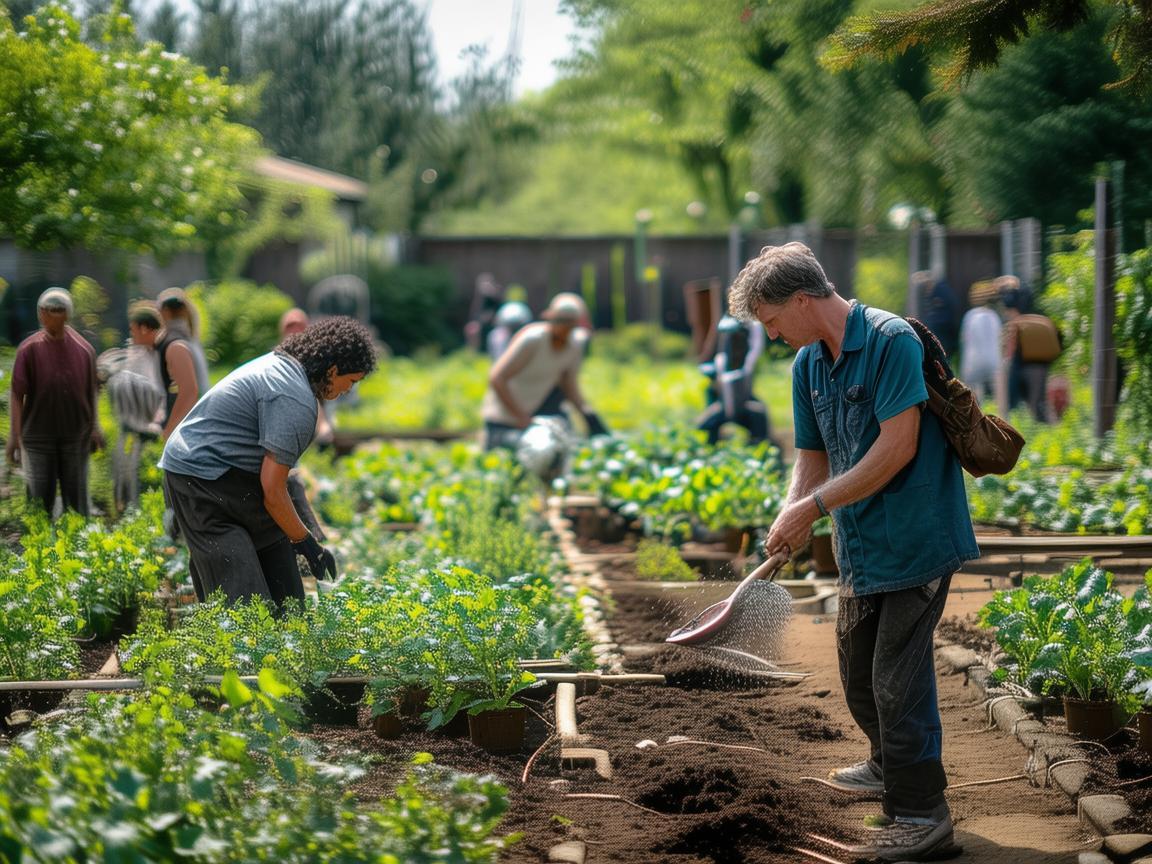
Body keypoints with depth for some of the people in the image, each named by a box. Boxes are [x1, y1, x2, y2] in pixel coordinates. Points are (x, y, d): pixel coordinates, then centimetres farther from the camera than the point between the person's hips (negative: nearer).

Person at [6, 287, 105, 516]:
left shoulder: (84, 349, -2)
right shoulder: (29, 349, -8)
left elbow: (91, 392, 8)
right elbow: (17, 395, -7)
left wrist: (94, 428, 9)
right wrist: (14, 437, -10)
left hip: (75, 437, 2)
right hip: (38, 436, -2)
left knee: (76, 497, 10)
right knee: (40, 499, 4)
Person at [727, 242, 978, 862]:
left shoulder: (892, 340, -18)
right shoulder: (807, 364, 7)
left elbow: (898, 446, -23)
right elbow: (812, 458, 10)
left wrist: (814, 505, -20)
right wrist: (790, 521, -10)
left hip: (914, 537, -9)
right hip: (860, 544, 9)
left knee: (897, 676, -7)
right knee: (857, 667, 20)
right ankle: (889, 768, 42)